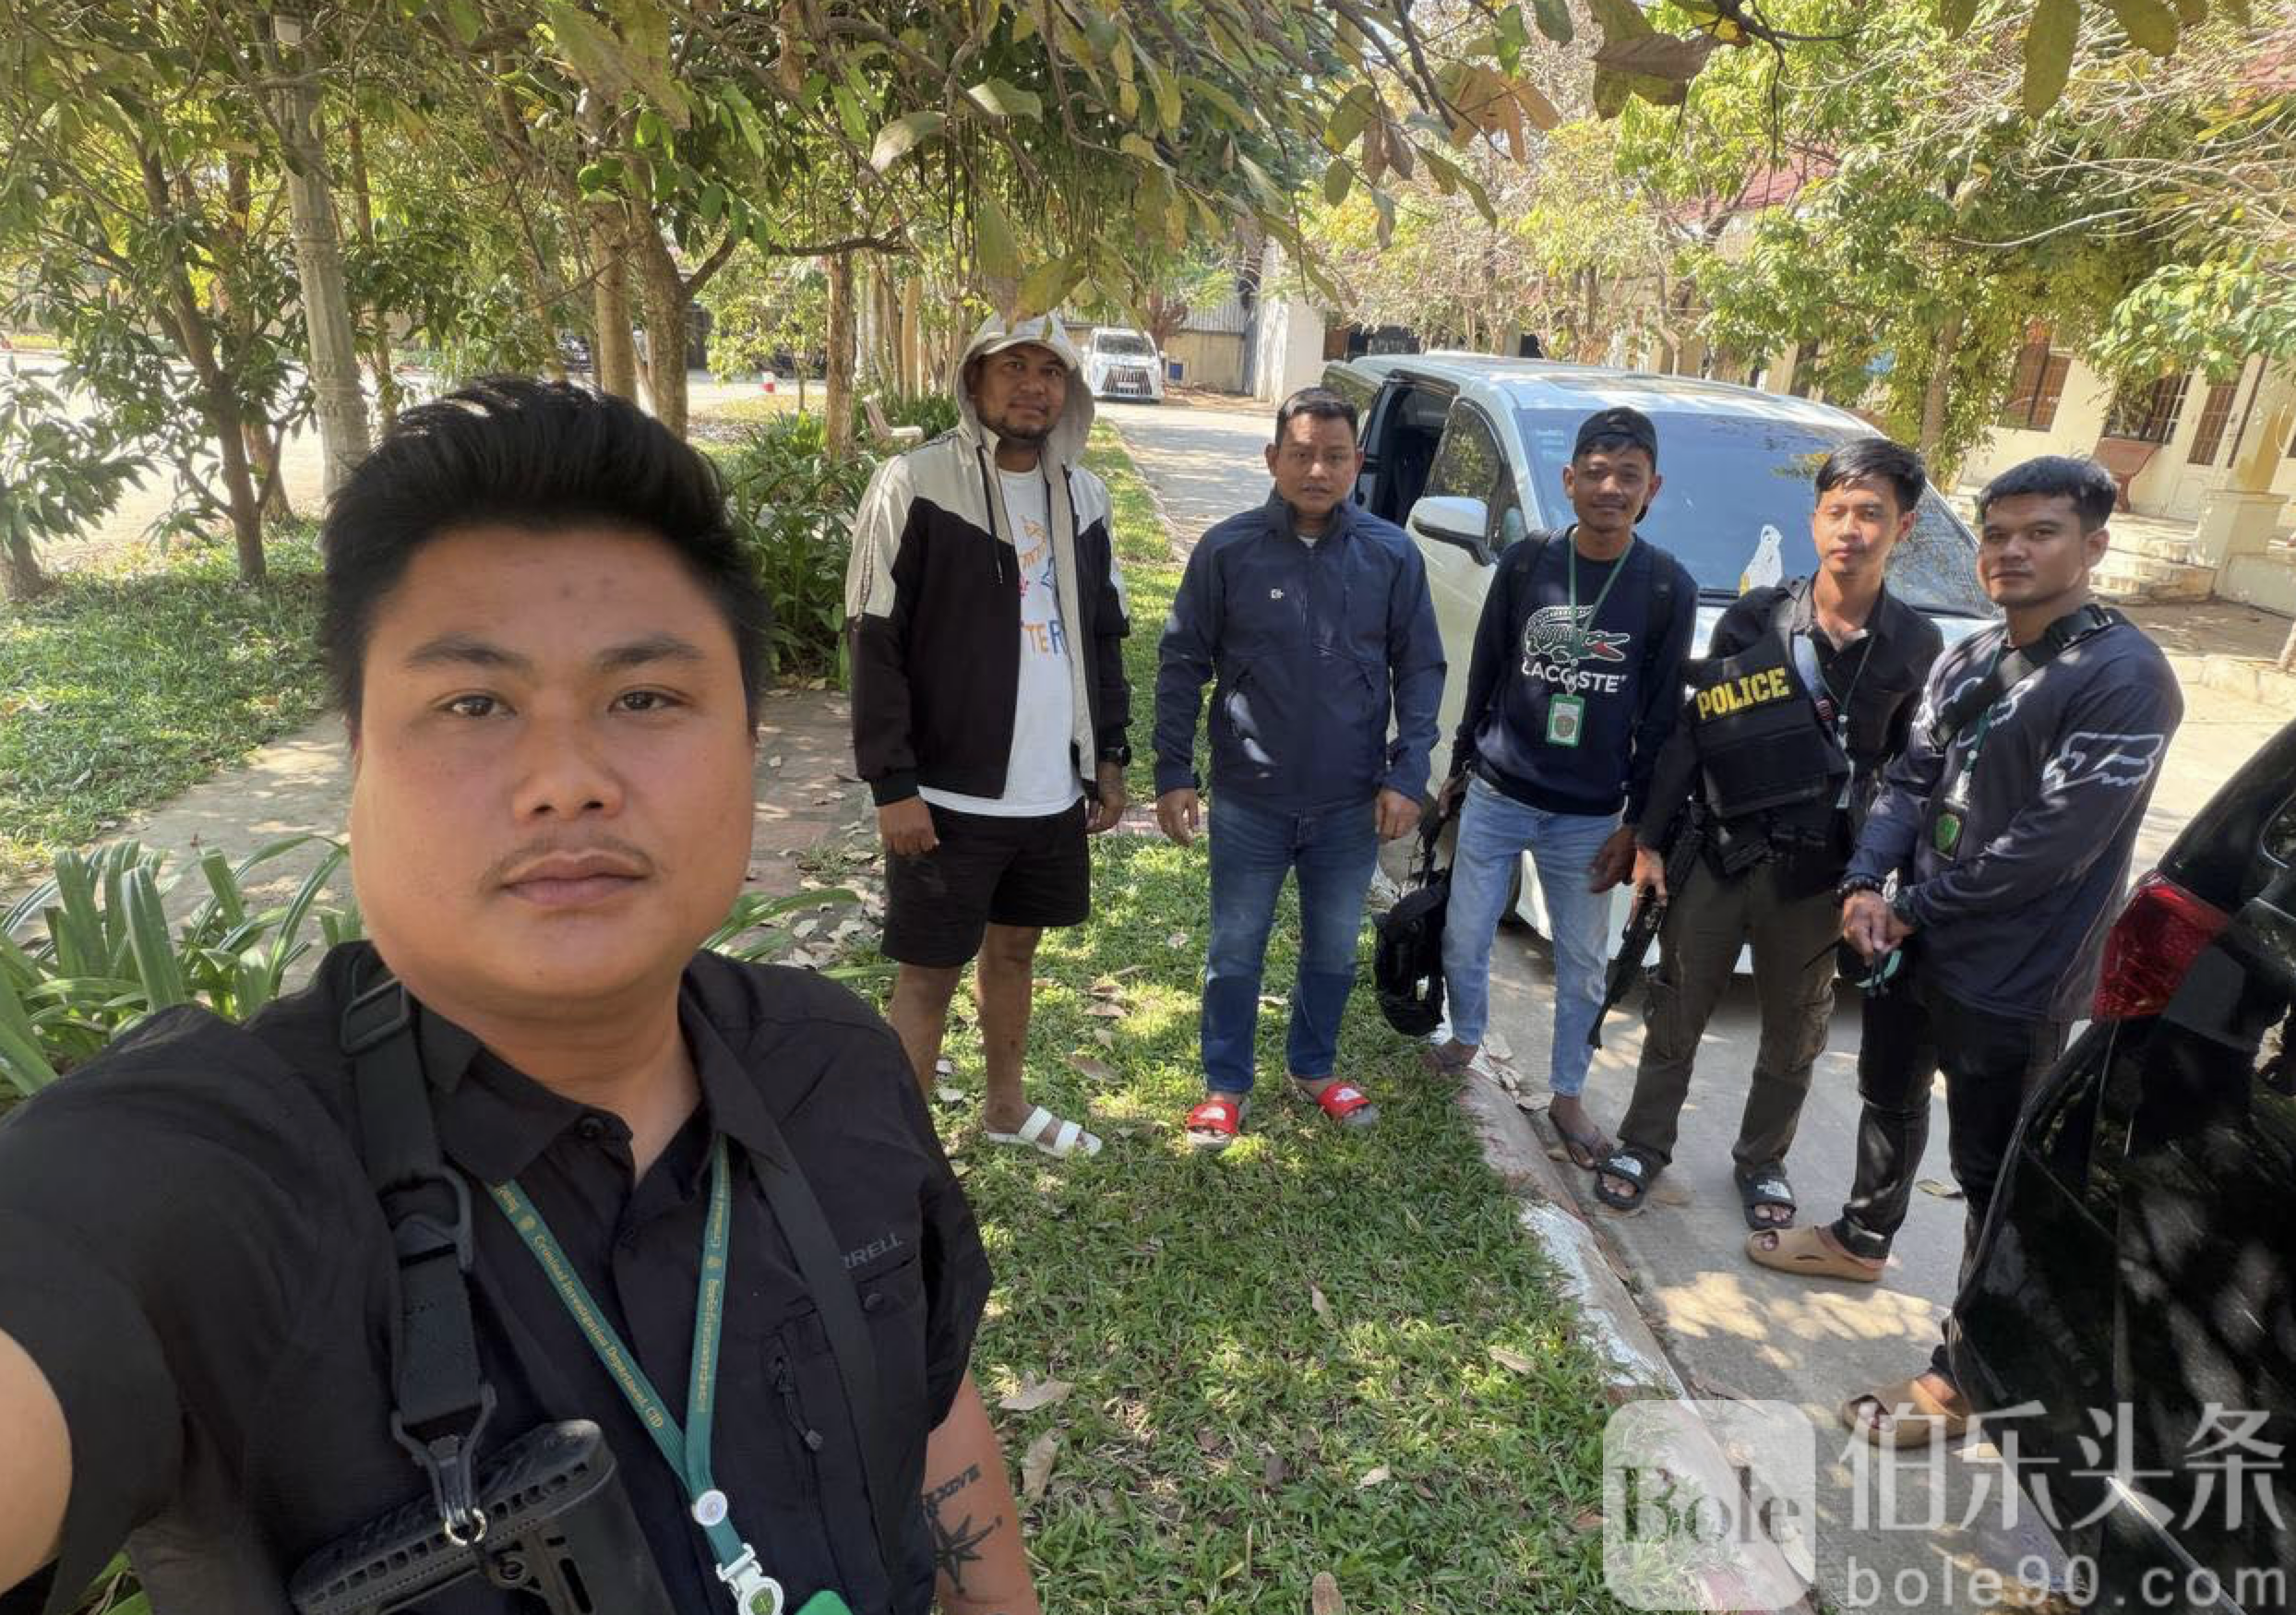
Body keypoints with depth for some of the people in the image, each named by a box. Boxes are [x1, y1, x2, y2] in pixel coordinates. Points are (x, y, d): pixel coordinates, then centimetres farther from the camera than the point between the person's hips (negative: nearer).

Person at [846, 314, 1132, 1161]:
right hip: (950, 795, -5)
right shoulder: (916, 483, -11)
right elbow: (876, 645, -13)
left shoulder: (1083, 494, 8)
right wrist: (893, 785, -16)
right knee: (929, 972, 4)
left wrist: (1110, 757, 13)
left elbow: (1103, 635, 15)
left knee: (1014, 948, 20)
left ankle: (1006, 1106, 39)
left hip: (1055, 792, 6)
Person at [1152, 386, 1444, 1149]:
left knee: (1334, 949, 18)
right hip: (1249, 801, -1)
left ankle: (1314, 1066, 40)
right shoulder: (1227, 549, -8)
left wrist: (1407, 773, -5)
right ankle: (1226, 1084, 30)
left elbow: (1420, 668, 2)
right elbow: (1182, 663, -3)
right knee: (1235, 951, 11)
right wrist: (1174, 773, -5)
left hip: (1352, 802, 2)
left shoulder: (1392, 555, -4)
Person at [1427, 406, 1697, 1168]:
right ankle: (1464, 1038, 39)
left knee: (1582, 964, 11)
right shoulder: (1526, 561, -3)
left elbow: (1662, 716, -2)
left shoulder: (1668, 588, -6)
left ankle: (1567, 1096, 30)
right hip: (1496, 797, 1)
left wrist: (1636, 823, -2)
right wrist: (1459, 770, 9)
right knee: (1464, 939, 10)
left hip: (1589, 817, -1)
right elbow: (1483, 676, 5)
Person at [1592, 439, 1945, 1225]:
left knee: (1794, 1033, 15)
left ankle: (1763, 1161, 36)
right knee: (1676, 1013, 10)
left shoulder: (1916, 646, -1)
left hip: (1817, 876, 1)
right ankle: (1644, 1145, 29)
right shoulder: (1752, 619, -4)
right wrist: (1650, 842, -3)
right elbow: (1689, 734, -2)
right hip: (1716, 856, 0)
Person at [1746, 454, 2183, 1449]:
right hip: (1915, 944, 8)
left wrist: (1917, 907, -16)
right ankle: (1863, 1240, 50)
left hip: (2016, 979, -8)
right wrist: (1867, 883, -11)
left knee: (1994, 1178, 4)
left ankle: (1962, 1378, 18)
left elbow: (2057, 838, -22)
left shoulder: (2124, 677, -17)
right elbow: (1911, 780, 6)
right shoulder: (1967, 662, 6)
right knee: (1888, 1099, 25)